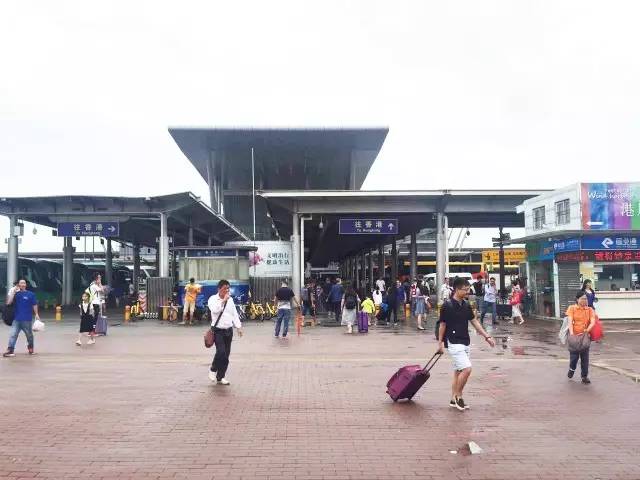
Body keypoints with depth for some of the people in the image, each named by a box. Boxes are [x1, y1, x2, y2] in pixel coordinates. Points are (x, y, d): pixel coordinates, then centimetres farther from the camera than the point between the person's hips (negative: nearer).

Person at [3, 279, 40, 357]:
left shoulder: (30, 294, 0)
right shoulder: (15, 294, 4)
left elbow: (34, 305, 3)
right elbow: (8, 303, -7)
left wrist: (36, 314, -2)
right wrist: (13, 293, -12)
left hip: (27, 319, -1)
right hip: (16, 319, 1)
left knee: (29, 335, 12)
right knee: (13, 335, -9)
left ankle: (30, 348, 31)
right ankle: (10, 350, -12)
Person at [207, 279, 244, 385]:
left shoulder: (230, 300, 12)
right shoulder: (213, 299, -5)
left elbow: (234, 314, 15)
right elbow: (215, 310, -24)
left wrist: (239, 327, 10)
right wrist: (223, 300, -21)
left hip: (229, 330, 6)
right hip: (218, 330, -6)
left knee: (226, 355, 6)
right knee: (221, 352, -19)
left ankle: (221, 377, 18)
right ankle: (213, 370, 8)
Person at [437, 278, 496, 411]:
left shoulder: (466, 305, 7)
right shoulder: (447, 305, -12)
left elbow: (475, 322, 13)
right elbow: (442, 325, -6)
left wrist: (487, 336, 8)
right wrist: (440, 343, -3)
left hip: (465, 343, 7)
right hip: (454, 343, -7)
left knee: (458, 371, 11)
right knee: (466, 369, -15)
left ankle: (454, 400, 20)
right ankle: (458, 396, 1)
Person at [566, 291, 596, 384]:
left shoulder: (590, 310, 4)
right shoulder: (572, 308, -1)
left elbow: (593, 322, -9)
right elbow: (570, 321, -11)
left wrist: (587, 330, -27)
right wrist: (571, 333, -26)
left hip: (585, 336, 2)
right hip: (574, 336, -2)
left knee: (585, 357, 4)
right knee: (574, 355, 1)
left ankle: (584, 376, 15)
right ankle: (572, 369, 31)